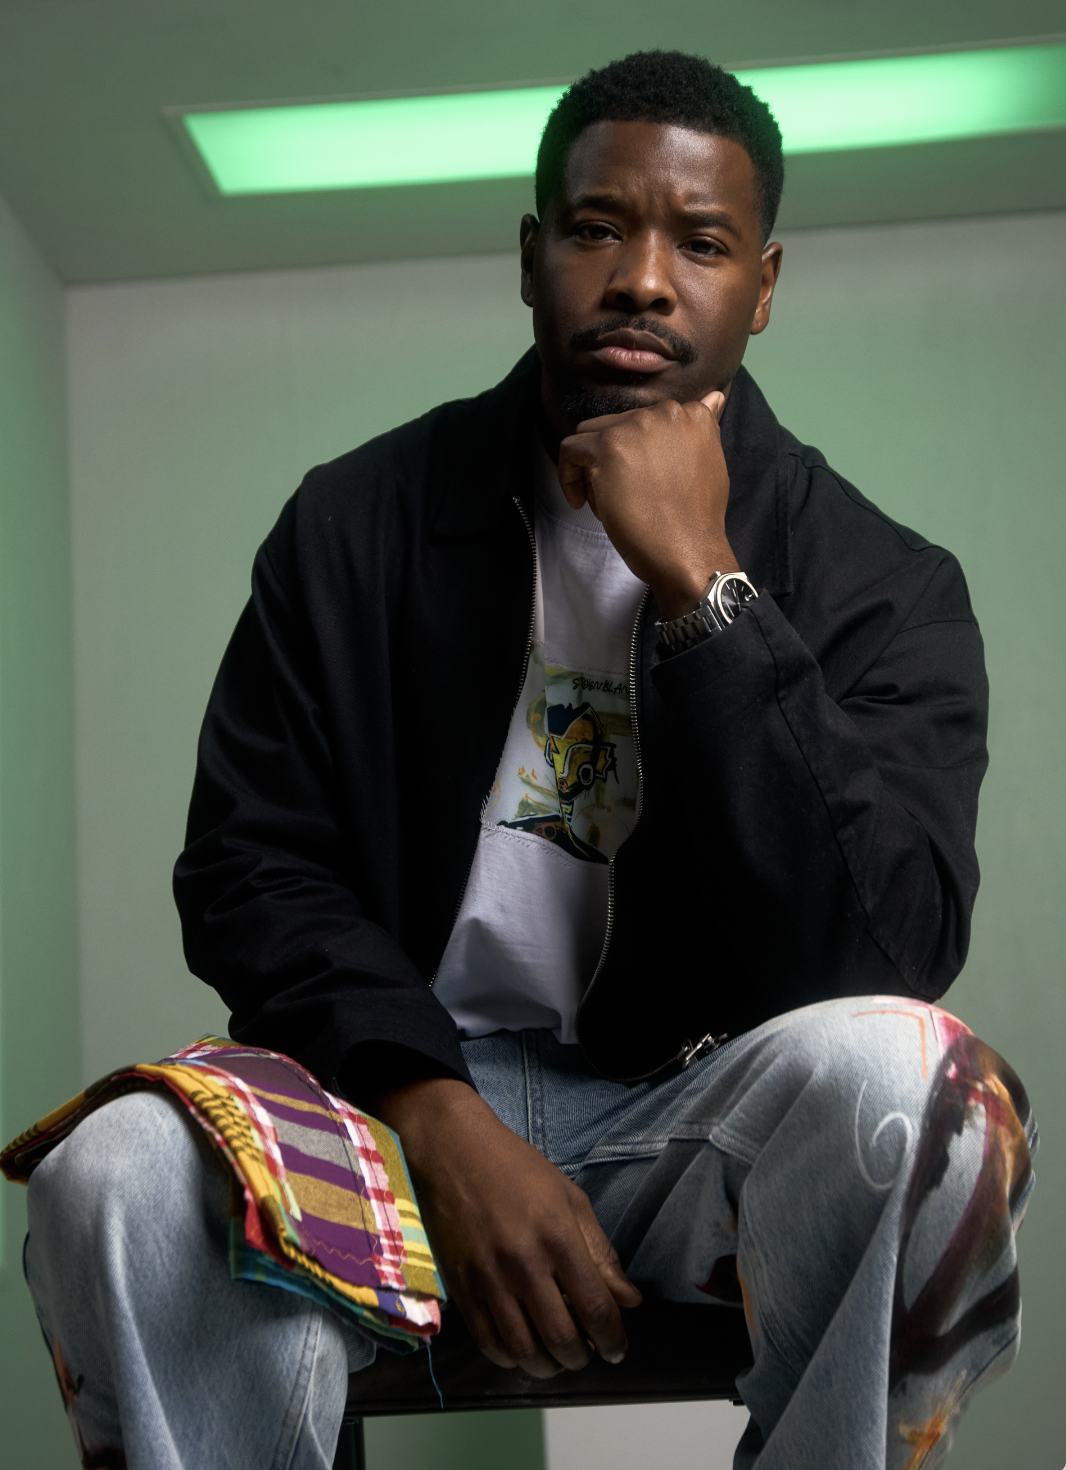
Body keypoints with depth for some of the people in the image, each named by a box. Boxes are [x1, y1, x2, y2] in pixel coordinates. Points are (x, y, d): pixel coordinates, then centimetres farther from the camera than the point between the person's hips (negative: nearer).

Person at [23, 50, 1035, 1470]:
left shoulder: (881, 585, 0)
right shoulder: (360, 520, 6)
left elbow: (885, 963, -15)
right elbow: (250, 869, 0)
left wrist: (698, 586, -18)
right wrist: (445, 1125, -17)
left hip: (700, 1119, 0)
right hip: (403, 1090, 1)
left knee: (895, 1073, -34)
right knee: (117, 1175, -30)